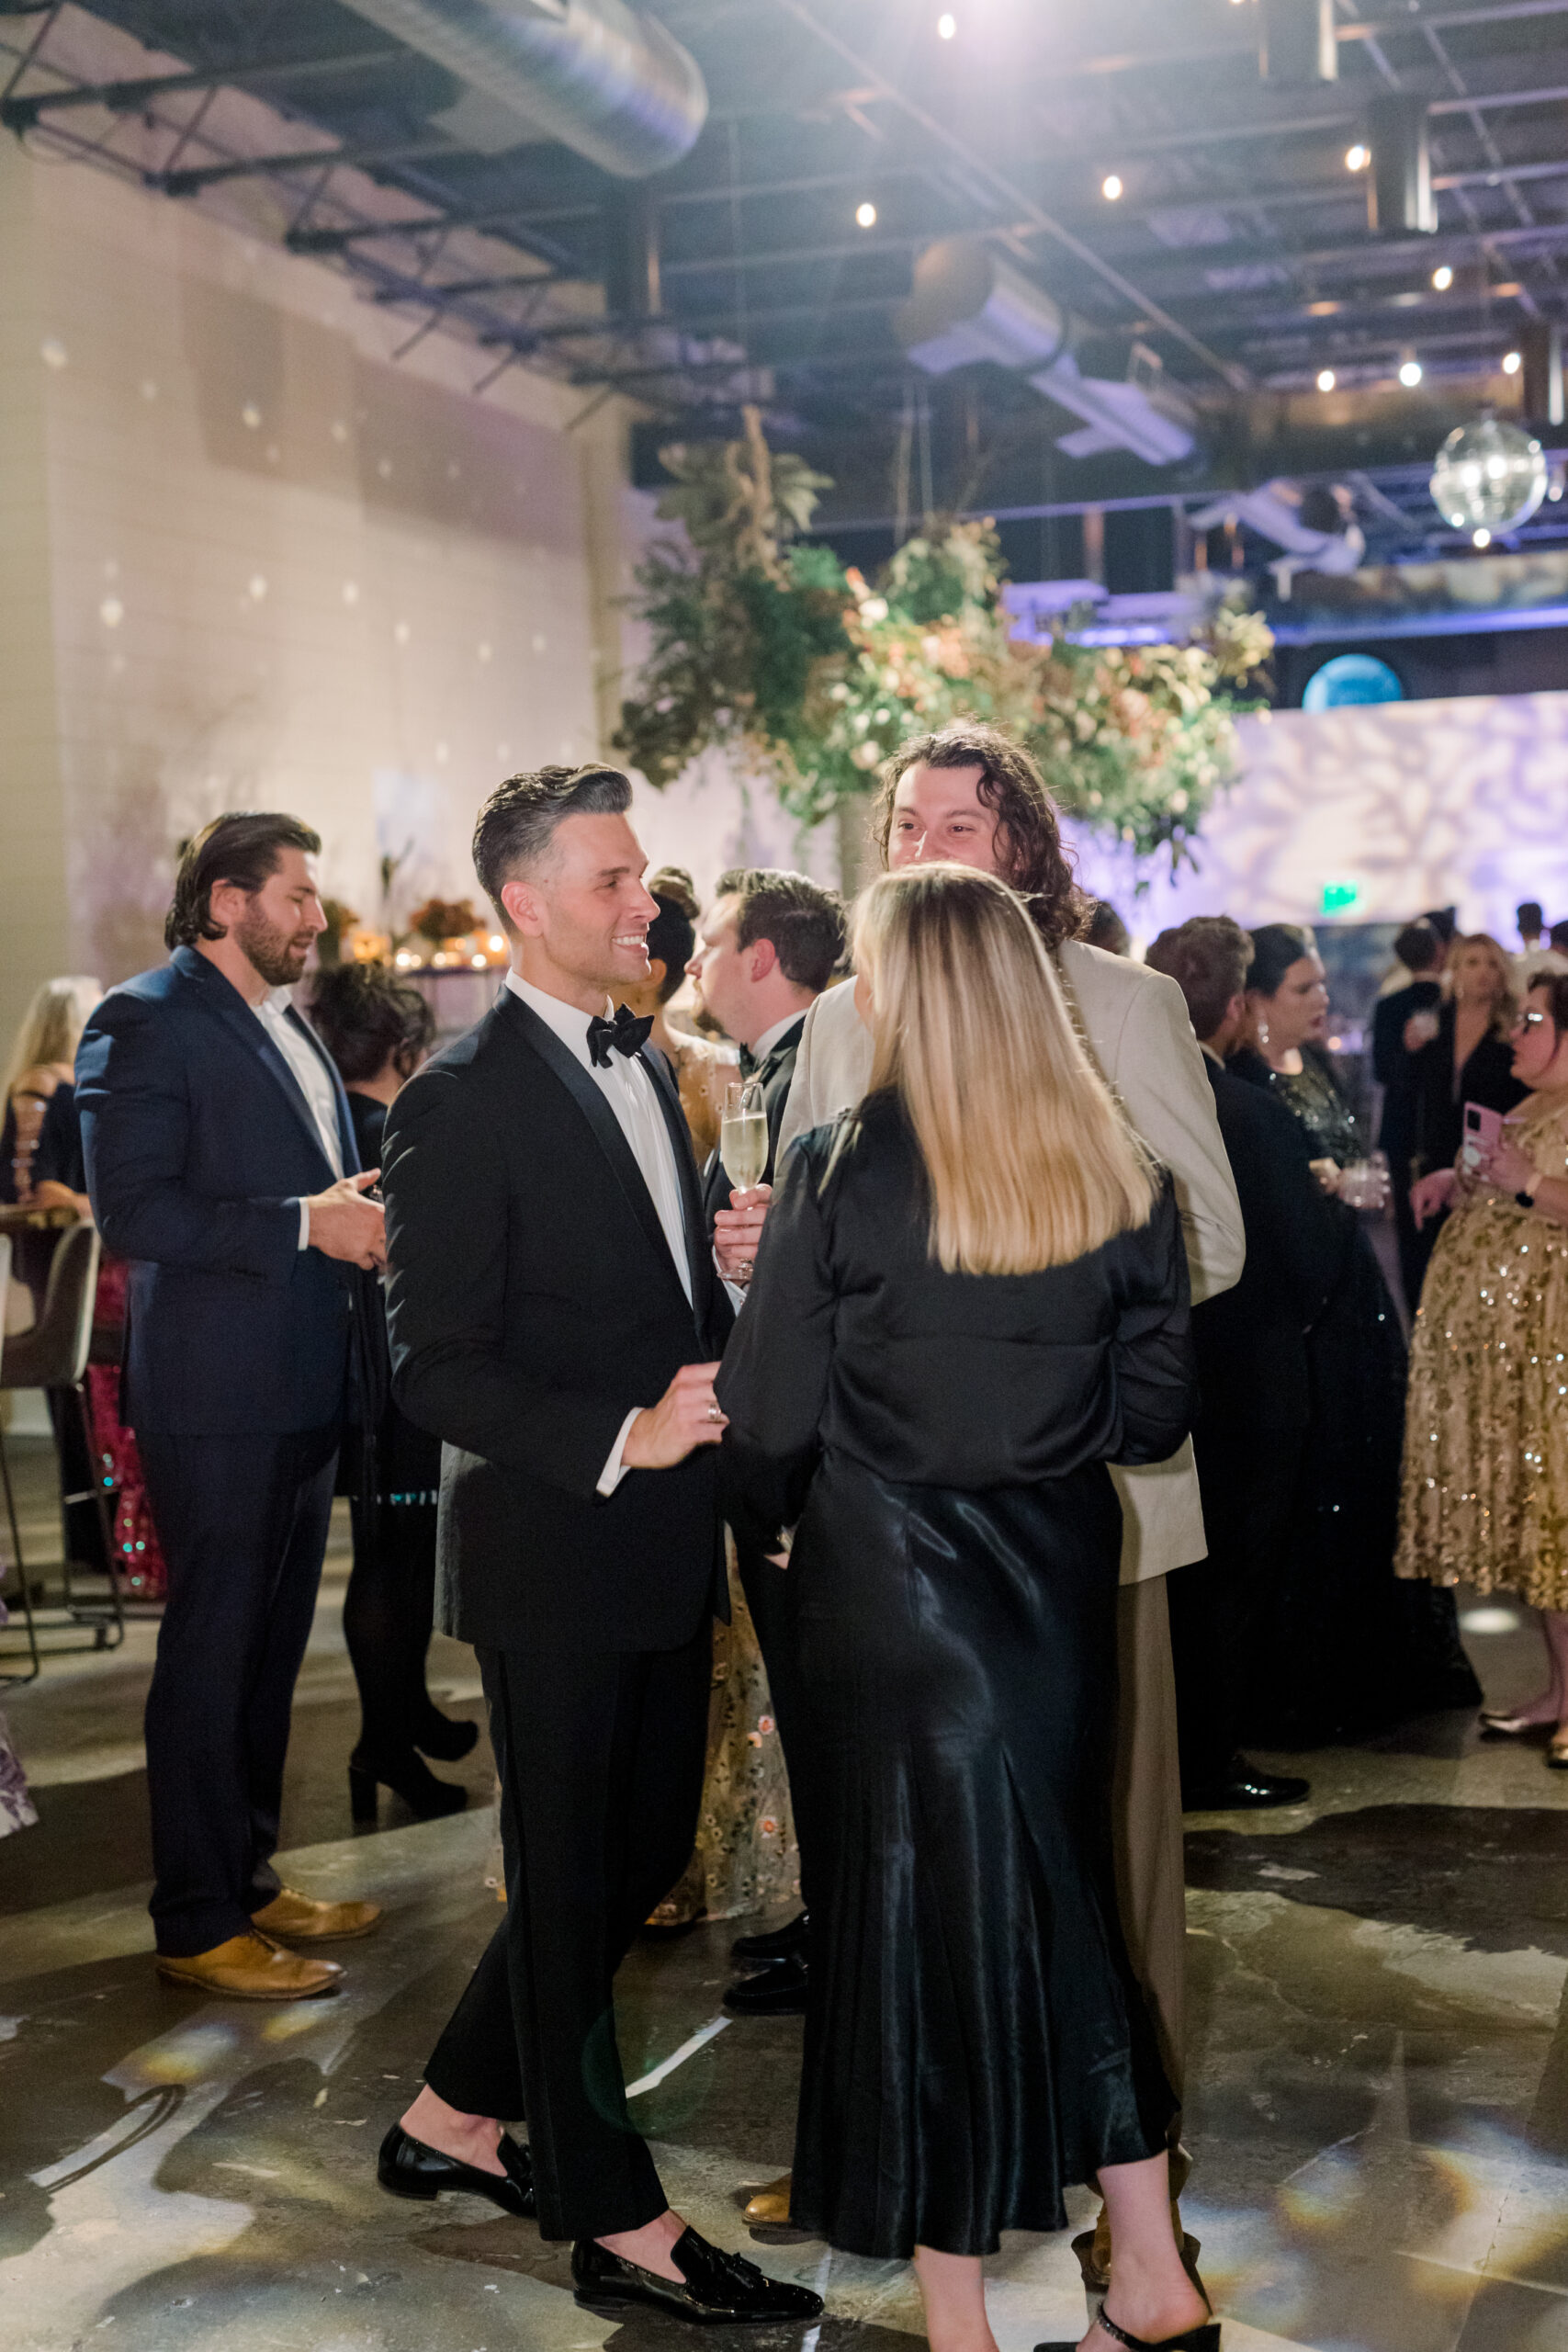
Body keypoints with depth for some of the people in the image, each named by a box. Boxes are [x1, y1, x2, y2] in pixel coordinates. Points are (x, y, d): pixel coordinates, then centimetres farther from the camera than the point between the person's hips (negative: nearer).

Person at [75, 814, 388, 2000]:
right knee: (212, 1655, 0)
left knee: (272, 1647, 17)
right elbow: (132, 1212, -20)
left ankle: (250, 1876, 30)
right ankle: (198, 1923, 11)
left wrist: (362, 1214, 5)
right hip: (218, 1399, -9)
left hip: (305, 1390, 9)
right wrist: (304, 1223, -20)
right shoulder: (146, 1023, -11)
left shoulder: (290, 1027, 16)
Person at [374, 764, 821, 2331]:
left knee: (643, 1851, 17)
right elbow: (436, 1368, -18)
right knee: (570, 1879, 6)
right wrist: (622, 1438, -26)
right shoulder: (463, 1101, -15)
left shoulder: (639, 1062, 11)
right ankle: (617, 2226, 20)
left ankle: (453, 2120, 35)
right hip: (554, 1555, -8)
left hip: (663, 1545, 9)